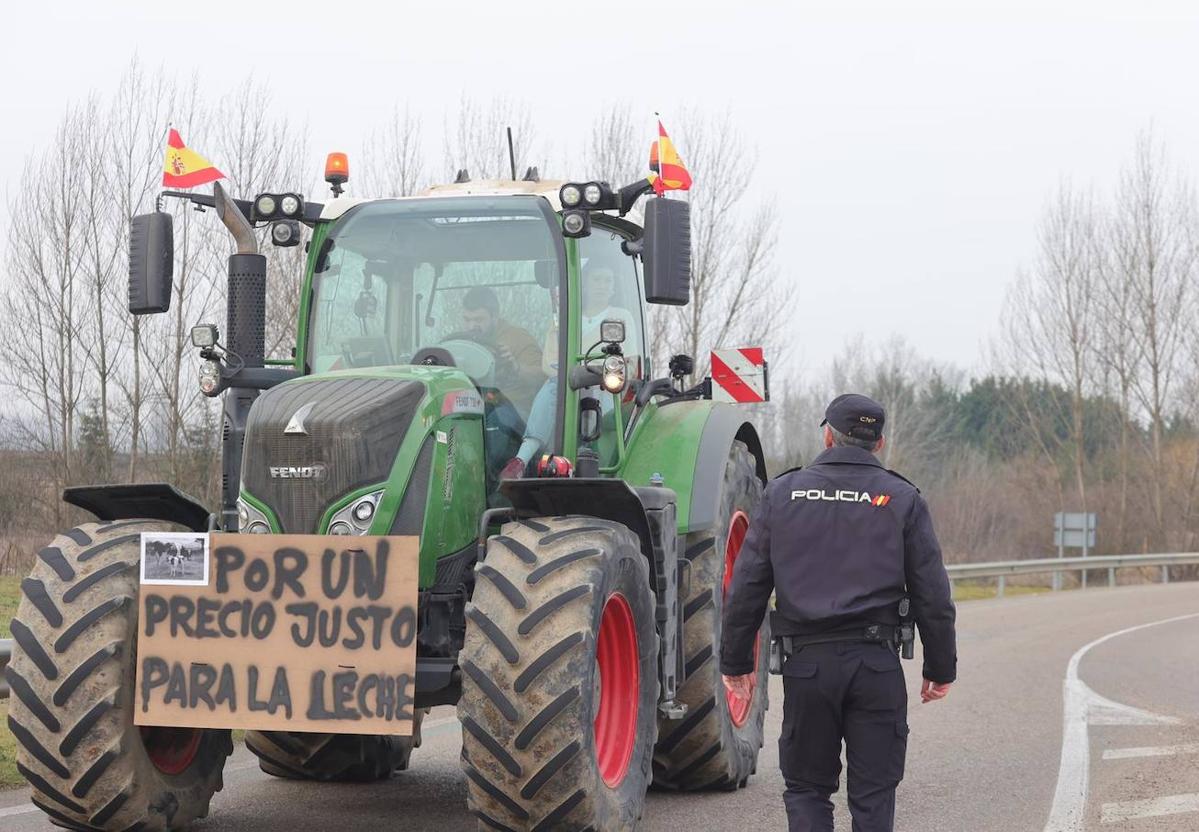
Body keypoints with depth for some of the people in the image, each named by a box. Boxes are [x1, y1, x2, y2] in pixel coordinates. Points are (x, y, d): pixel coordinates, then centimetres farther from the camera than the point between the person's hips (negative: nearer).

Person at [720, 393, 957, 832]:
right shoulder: (902, 499, 4)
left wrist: (736, 662, 12)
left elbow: (746, 586, 4)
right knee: (873, 793, 7)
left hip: (805, 663, 1)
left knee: (806, 786, 11)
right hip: (876, 663, 0)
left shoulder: (782, 493, 6)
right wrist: (940, 668, 11)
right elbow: (932, 594, 2)